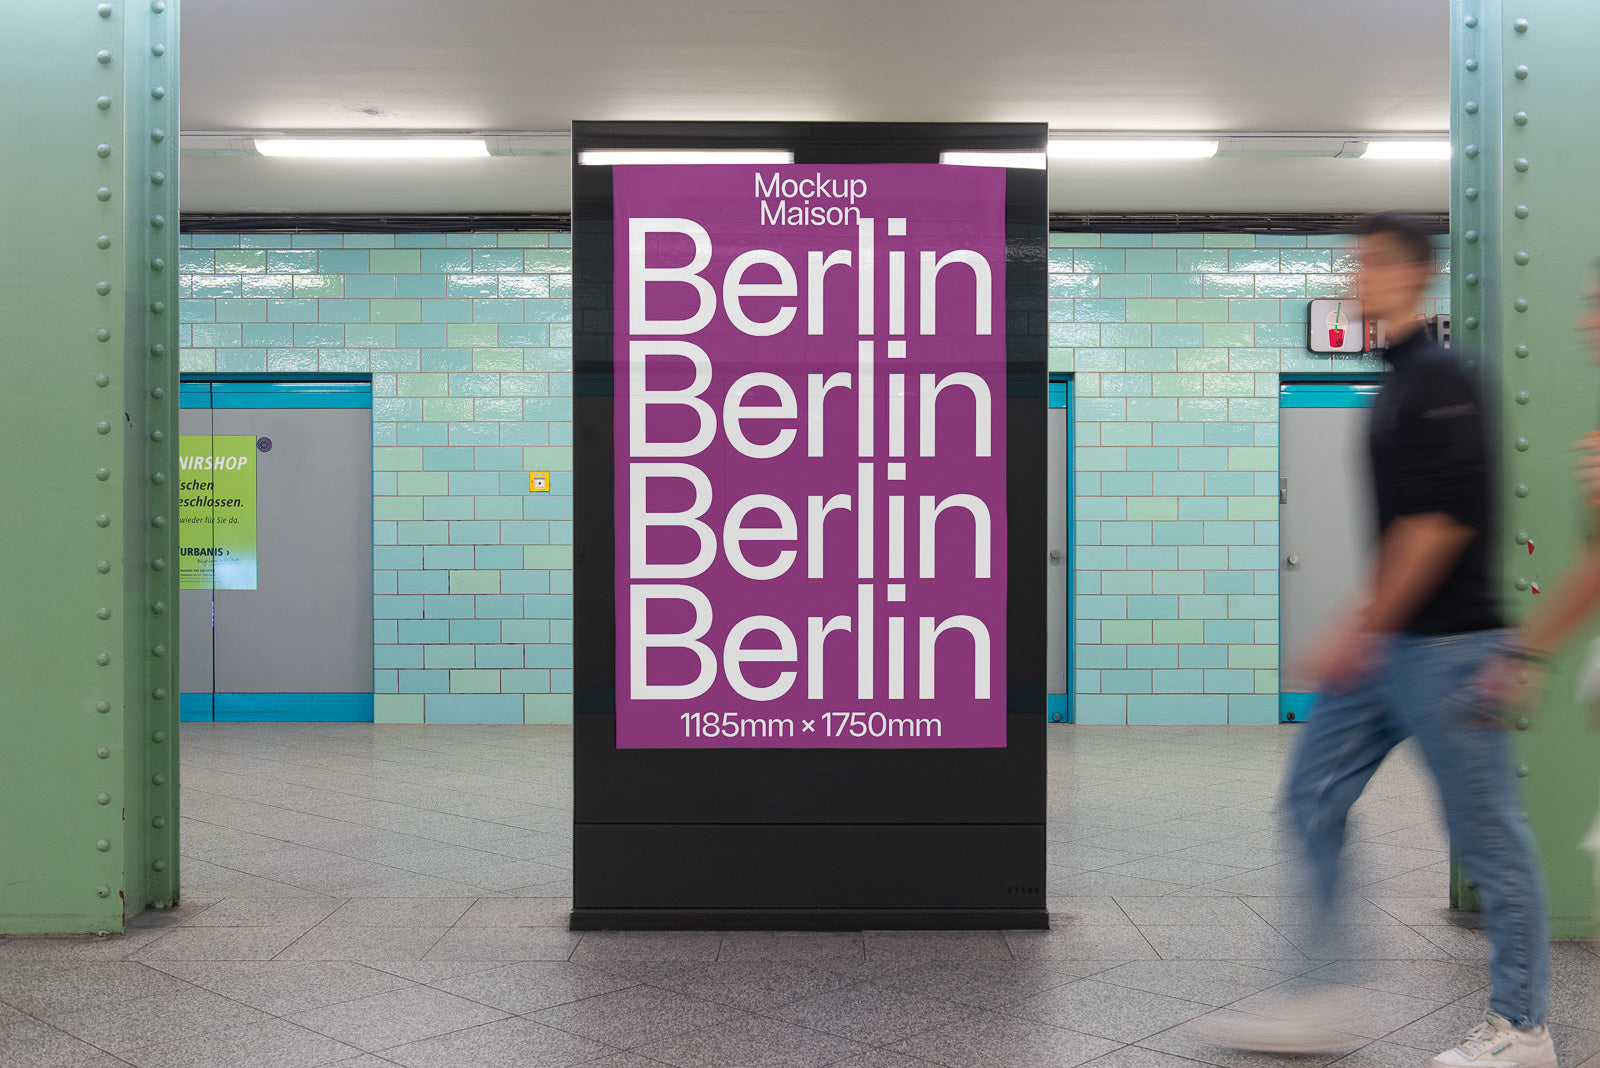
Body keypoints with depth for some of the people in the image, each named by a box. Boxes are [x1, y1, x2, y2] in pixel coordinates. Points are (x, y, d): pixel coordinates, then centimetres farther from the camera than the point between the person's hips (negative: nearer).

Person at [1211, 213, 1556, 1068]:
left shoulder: (1438, 379, -12)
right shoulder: (1395, 384, 16)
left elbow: (1442, 519, -20)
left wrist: (1364, 627, -18)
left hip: (1444, 644, -10)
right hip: (1387, 644, 10)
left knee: (1486, 831, 2)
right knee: (1313, 798, 6)